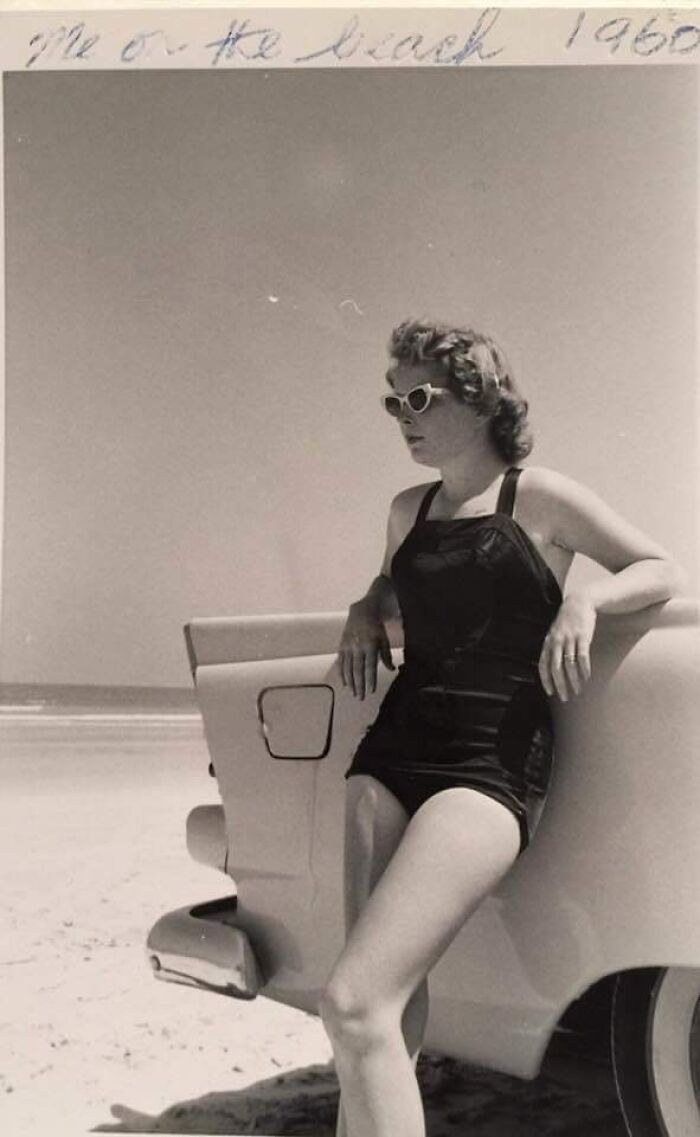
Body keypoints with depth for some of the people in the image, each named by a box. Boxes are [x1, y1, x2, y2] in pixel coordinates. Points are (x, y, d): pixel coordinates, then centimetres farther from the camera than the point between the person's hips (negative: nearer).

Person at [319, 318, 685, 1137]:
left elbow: (663, 572, 7)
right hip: (390, 753, 6)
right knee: (389, 993, 3)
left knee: (353, 1004, -20)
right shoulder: (408, 511, 17)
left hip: (491, 764, -6)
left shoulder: (539, 498, 3)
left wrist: (585, 598, -13)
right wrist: (364, 613, 14)